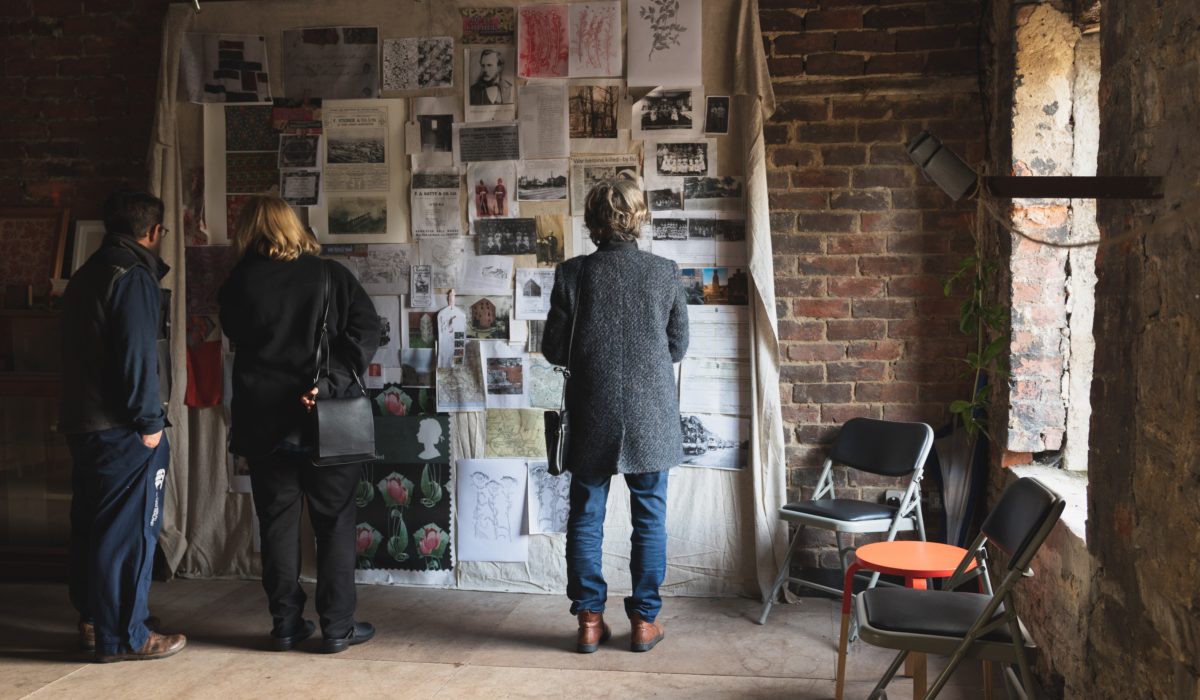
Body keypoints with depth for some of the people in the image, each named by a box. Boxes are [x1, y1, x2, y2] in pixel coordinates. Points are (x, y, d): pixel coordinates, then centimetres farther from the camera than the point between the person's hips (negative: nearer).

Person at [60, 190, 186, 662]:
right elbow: (137, 356, -20)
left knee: (90, 525, 15)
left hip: (82, 422, 10)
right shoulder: (134, 278, -14)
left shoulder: (84, 278, 16)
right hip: (123, 428, -10)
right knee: (130, 529, -3)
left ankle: (92, 620, 26)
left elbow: (81, 351, 18)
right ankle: (124, 636, 3)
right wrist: (149, 420, -15)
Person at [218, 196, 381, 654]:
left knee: (277, 523, 11)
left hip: (263, 422, 2)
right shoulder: (330, 275, -2)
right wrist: (331, 382, -17)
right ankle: (337, 627, 10)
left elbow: (236, 339, 12)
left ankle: (286, 625, 17)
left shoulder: (238, 284, 0)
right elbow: (366, 329, -12)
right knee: (335, 522, 7)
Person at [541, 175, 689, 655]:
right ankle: (645, 620, 17)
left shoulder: (573, 273, -7)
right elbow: (679, 346, 3)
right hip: (651, 417, 0)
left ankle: (589, 620, 16)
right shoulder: (665, 273, -5)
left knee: (586, 518, 11)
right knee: (649, 518, 11)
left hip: (592, 417, 0)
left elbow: (554, 349, -2)